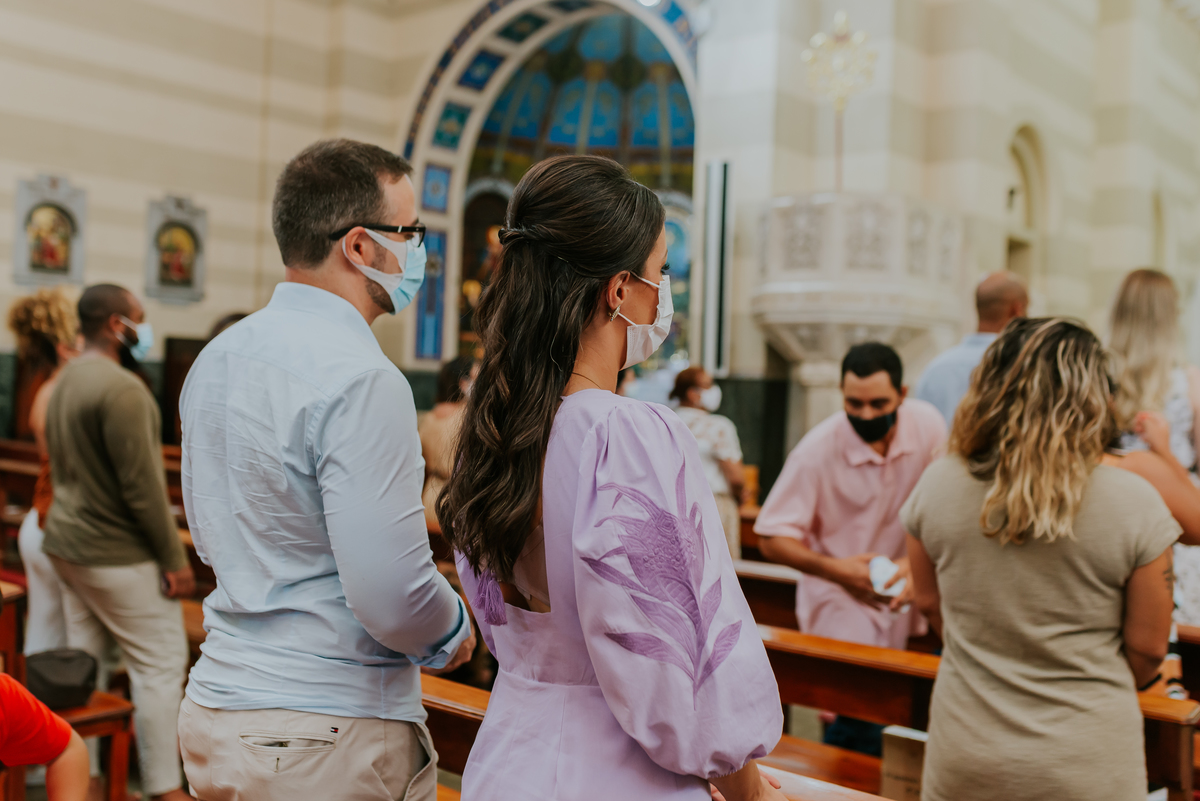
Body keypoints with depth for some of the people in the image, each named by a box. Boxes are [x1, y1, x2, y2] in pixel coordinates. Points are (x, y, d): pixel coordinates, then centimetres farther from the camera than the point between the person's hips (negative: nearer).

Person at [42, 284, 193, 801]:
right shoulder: (121, 388, -19)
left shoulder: (65, 383, 12)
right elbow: (141, 483, -21)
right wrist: (175, 559, -17)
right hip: (117, 554, -10)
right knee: (160, 662, -2)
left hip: (67, 544, 10)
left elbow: (62, 469, 17)